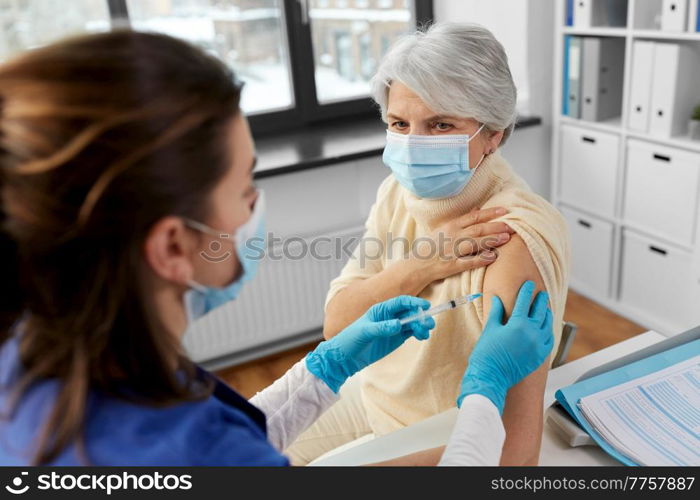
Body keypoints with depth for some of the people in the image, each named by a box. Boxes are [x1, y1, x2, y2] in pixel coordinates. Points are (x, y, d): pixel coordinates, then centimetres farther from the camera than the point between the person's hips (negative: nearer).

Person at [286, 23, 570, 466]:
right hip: (369, 396, 6)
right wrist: (422, 265, -24)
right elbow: (337, 324, -9)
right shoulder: (401, 191, -7)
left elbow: (515, 442, -31)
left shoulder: (515, 241, -28)